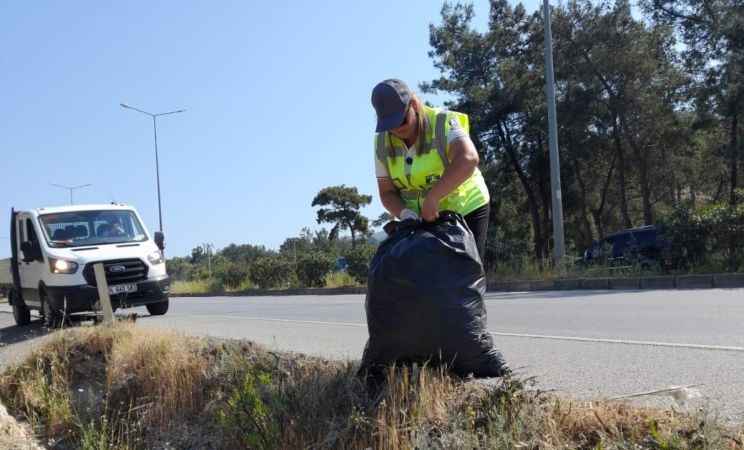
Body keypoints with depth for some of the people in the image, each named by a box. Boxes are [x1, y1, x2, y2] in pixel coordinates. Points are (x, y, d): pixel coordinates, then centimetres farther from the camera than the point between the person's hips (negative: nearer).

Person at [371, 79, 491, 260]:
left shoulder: (442, 123, -20)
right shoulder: (383, 142, -5)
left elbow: (468, 159, -38)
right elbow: (387, 192, -2)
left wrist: (432, 198, -42)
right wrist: (406, 214, -23)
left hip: (465, 210, -4)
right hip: (423, 219, 5)